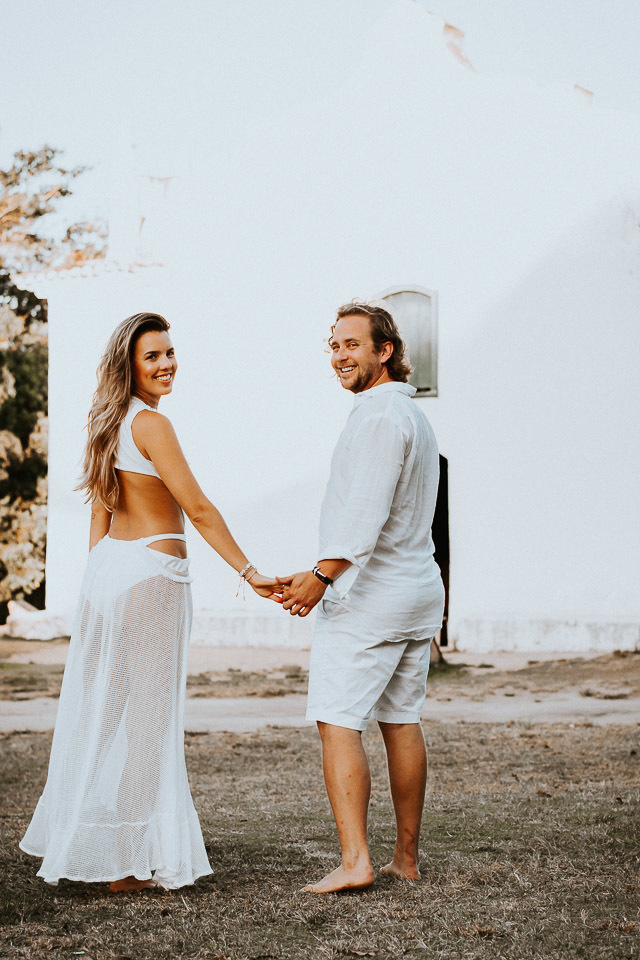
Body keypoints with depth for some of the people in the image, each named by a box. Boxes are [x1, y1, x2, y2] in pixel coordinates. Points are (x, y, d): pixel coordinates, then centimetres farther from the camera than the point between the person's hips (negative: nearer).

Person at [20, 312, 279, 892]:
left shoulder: (110, 422, 12)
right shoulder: (152, 423, -15)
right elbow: (199, 510, -18)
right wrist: (250, 573, -17)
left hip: (107, 566, 9)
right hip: (152, 573, -9)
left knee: (105, 708, 15)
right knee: (146, 715, -1)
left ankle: (83, 840, 25)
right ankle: (132, 862, 6)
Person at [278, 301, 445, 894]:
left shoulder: (378, 416, -14)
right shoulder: (413, 415, 18)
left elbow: (366, 512, -23)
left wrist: (322, 576, -24)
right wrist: (327, 576, 22)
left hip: (368, 596, -10)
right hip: (418, 587, 10)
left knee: (337, 722, -9)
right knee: (402, 721, 12)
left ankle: (354, 861, -15)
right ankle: (407, 858, 17)